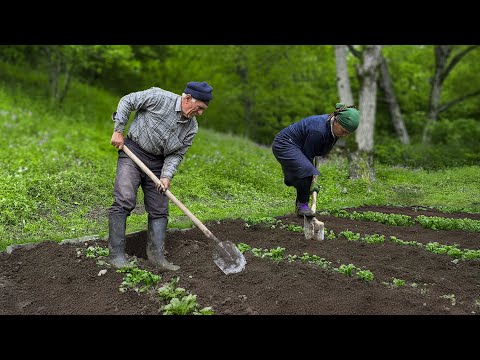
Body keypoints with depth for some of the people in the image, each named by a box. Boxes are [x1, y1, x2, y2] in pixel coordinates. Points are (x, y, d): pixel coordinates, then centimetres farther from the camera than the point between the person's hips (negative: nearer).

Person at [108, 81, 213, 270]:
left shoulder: (191, 127, 0)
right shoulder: (159, 97, -16)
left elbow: (176, 154, 2)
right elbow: (127, 101, -6)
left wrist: (167, 175, -13)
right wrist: (118, 131, -8)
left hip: (158, 164, 6)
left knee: (159, 210, 2)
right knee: (124, 201, -16)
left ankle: (156, 255, 8)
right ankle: (116, 254, -10)